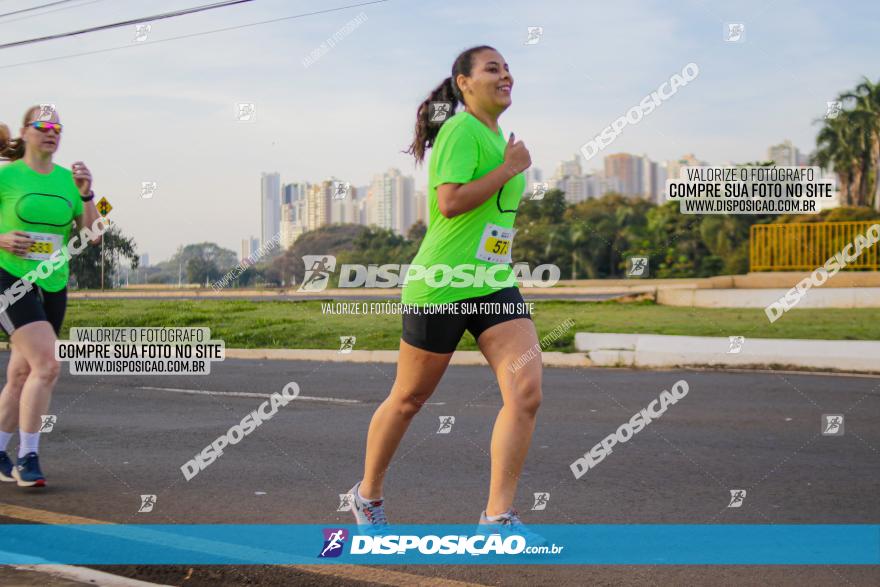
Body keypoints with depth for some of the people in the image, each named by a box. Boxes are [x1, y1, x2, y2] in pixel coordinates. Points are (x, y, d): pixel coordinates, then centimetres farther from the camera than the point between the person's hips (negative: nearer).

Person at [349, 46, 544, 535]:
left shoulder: (497, 136, 16)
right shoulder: (460, 129, -11)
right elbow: (449, 202, -23)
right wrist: (509, 169, -16)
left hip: (495, 284, 7)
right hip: (441, 286, -7)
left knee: (526, 391, -12)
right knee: (409, 399, 8)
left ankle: (499, 515, -9)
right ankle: (368, 494, 30)